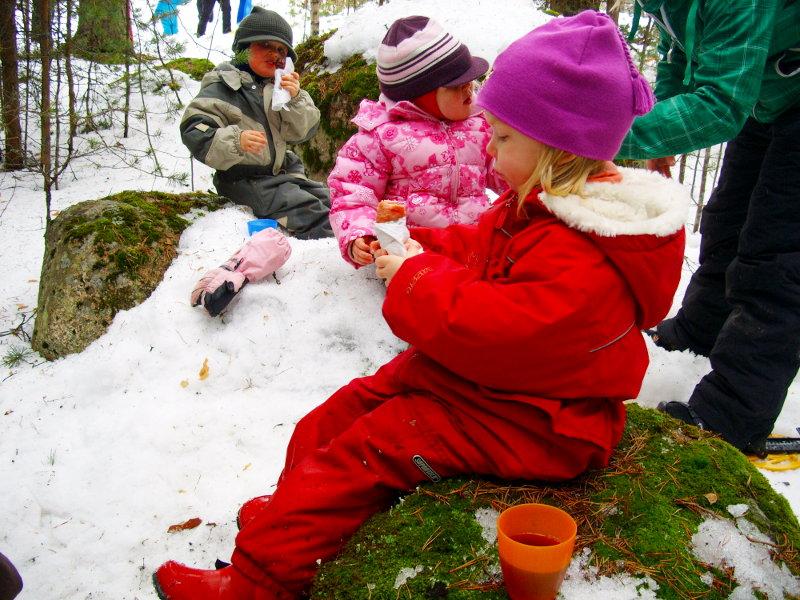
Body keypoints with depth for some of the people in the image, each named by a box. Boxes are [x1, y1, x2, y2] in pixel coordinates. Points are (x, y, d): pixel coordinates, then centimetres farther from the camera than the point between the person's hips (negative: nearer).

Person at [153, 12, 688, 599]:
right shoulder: (540, 205, 5)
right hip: (481, 372, 11)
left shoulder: (581, 263, -30)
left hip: (524, 422, -10)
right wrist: (420, 245, 1)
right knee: (345, 409, 11)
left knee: (361, 450, -16)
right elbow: (478, 246, 18)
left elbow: (493, 330, -34)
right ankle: (290, 513, 29)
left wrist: (415, 279, -21)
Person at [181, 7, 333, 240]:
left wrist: (295, 99, -15)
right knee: (307, 209, -21)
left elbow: (302, 132, 4)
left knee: (327, 200, 4)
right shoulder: (223, 88, -10)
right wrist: (236, 141, -33)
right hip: (245, 179, -8)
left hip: (283, 170, 8)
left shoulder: (280, 86, 11)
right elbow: (194, 131, -18)